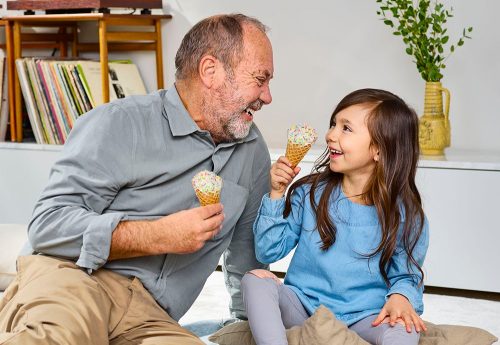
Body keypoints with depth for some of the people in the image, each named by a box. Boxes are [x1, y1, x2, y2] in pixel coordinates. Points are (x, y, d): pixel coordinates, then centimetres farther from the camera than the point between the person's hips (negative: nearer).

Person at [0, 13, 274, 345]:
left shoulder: (253, 152, 14)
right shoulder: (119, 123, -3)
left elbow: (246, 252, 29)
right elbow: (48, 224, -10)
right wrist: (159, 236, -15)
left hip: (150, 315, 7)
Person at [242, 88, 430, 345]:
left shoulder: (404, 215, -3)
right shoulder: (310, 193, 2)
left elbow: (406, 276, 5)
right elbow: (268, 252, 4)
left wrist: (400, 296, -18)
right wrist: (277, 195, -5)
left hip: (362, 317, -2)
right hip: (303, 305, 2)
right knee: (256, 279, -24)